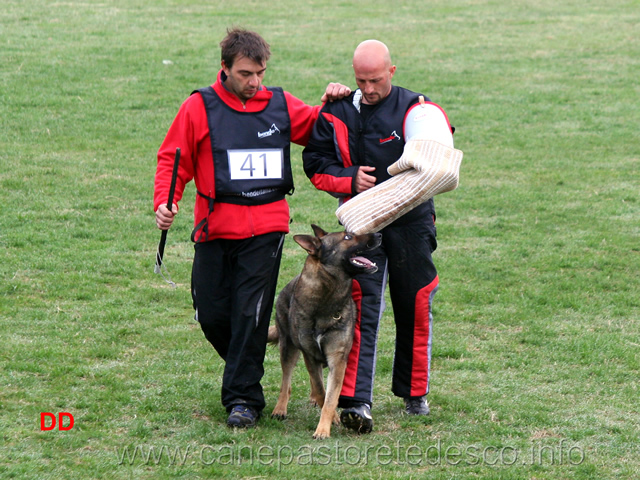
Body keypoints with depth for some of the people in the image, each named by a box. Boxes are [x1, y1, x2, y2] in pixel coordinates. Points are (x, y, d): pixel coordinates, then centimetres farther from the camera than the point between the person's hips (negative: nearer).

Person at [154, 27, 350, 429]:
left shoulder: (281, 105, 9)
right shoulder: (200, 108, 2)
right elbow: (173, 159, 3)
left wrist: (334, 104, 5)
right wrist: (164, 202, -12)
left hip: (266, 228, 0)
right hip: (215, 228, 0)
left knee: (251, 314, -8)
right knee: (212, 315, 4)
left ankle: (243, 398, -1)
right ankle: (244, 369, 30)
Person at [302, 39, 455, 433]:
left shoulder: (415, 109, -3)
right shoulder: (336, 114, 3)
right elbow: (315, 164, 6)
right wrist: (349, 179, -12)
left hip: (412, 222, 0)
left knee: (415, 309, 9)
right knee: (362, 308, -11)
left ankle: (415, 393, 27)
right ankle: (356, 401, -16)